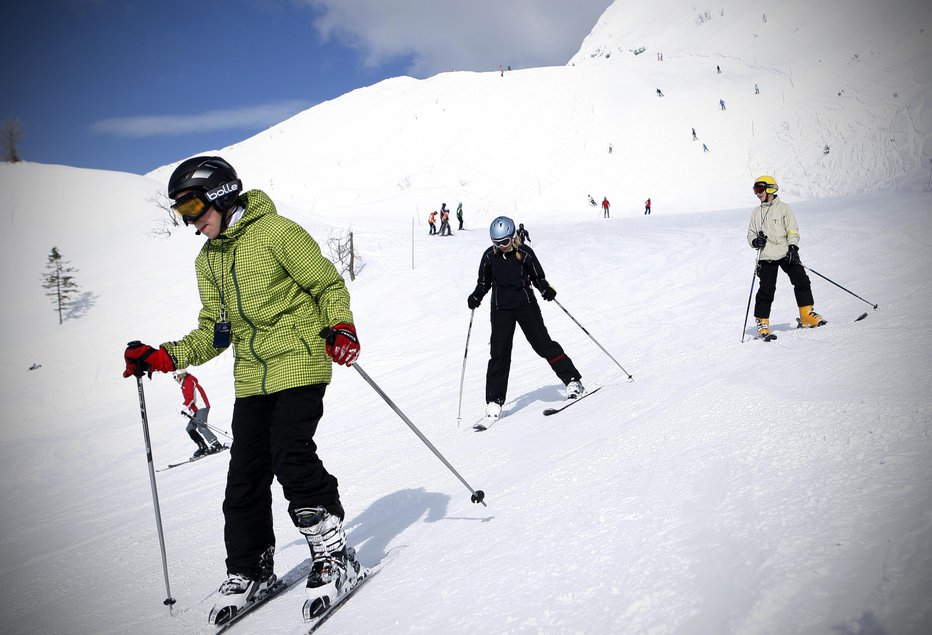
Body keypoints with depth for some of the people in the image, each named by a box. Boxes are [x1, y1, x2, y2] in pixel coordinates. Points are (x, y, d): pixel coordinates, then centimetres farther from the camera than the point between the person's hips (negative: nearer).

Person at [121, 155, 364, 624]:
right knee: (245, 472, 4)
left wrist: (339, 326, -20)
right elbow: (214, 331, 16)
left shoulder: (276, 232, -7)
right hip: (251, 376, 7)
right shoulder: (207, 260, 15)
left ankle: (334, 556, 0)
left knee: (291, 456, -16)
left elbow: (328, 285, -3)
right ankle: (249, 569, 20)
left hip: (298, 363, -6)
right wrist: (165, 357, 3)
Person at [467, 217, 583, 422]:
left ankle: (572, 380, 6)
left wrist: (546, 289, -16)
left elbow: (538, 277, 3)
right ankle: (494, 400, 6)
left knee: (543, 344, -5)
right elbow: (484, 282, 11)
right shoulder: (489, 256, -2)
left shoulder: (524, 253, -7)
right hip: (501, 308, 2)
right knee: (499, 353, -2)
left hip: (526, 304, -2)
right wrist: (476, 297, -6)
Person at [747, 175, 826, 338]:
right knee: (766, 289, -6)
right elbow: (750, 234, 19)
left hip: (786, 253, -1)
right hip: (766, 256, 2)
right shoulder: (756, 213, 16)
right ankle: (762, 322, 3)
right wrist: (755, 241, -4)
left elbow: (793, 231, 0)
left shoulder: (784, 208, 5)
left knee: (801, 281, -10)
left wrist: (793, 247, -15)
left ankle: (807, 315, 0)